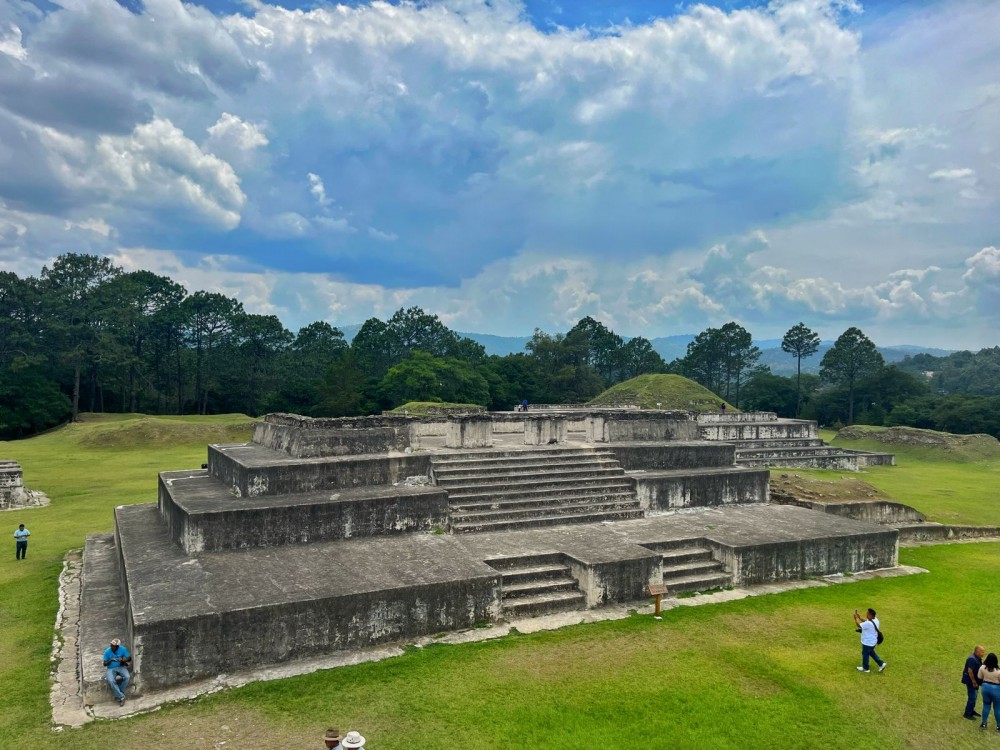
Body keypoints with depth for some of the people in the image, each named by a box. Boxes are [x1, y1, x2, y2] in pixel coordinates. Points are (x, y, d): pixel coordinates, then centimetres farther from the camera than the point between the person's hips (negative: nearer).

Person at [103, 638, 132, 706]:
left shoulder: (123, 649, -9)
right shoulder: (107, 651, -10)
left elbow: (129, 658, -2)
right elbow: (105, 664, -3)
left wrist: (123, 660, -23)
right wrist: (110, 660, -24)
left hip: (120, 667, 1)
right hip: (111, 669, -1)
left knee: (127, 677, -30)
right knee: (111, 681, -32)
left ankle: (118, 695, -11)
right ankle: (121, 697, -19)